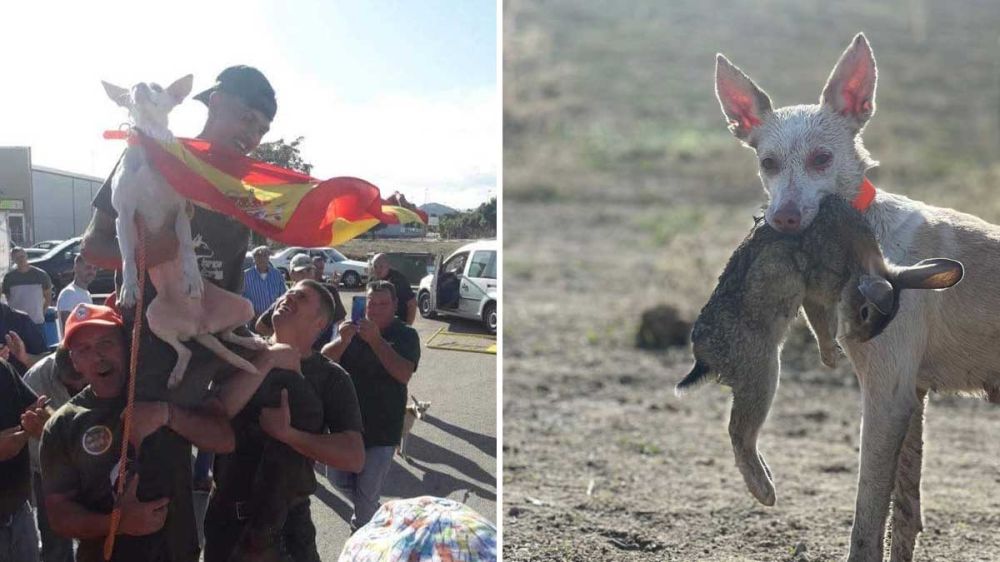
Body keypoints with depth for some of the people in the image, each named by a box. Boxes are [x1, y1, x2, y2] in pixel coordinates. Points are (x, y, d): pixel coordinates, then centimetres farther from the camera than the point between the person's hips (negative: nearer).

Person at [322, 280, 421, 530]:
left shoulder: (405, 336, -7)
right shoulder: (353, 328, 4)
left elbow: (404, 374, -23)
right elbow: (326, 359, -8)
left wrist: (376, 340, -31)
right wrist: (342, 341, -30)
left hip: (381, 430, -4)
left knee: (367, 494, -3)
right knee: (342, 481, 17)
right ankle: (367, 515, 45)